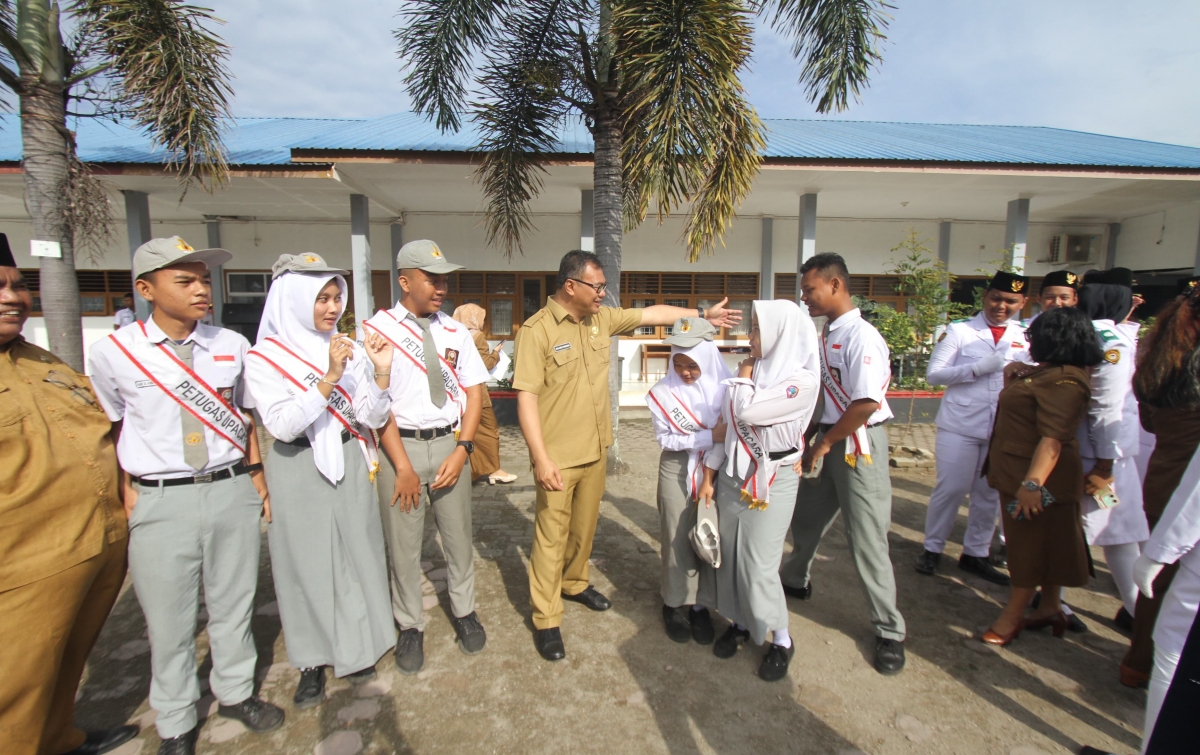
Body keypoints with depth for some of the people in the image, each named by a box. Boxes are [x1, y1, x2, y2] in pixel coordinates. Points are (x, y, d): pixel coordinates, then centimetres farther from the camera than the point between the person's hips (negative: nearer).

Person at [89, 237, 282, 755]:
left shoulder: (232, 346, 2)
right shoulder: (113, 353, -4)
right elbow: (113, 429, 4)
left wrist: (256, 475, 7)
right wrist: (126, 493, -2)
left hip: (233, 491, 2)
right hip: (160, 500, -2)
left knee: (233, 602, 16)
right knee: (168, 617, 11)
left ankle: (235, 692, 39)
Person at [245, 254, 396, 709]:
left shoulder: (349, 350, 2)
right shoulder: (264, 358, -6)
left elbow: (373, 418, -1)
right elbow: (282, 425, -18)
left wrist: (381, 371, -17)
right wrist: (328, 379, -28)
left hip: (350, 463, 3)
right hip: (297, 471, -2)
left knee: (357, 555, 10)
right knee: (306, 563, 7)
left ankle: (355, 649, 30)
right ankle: (311, 662, 26)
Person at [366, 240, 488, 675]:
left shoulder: (455, 332, 5)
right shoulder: (377, 329, -6)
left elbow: (474, 391, 4)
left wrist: (463, 449, -7)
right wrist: (403, 465, -13)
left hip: (450, 442, 3)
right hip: (400, 444, -3)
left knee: (458, 536, 14)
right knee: (402, 543, 8)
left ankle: (464, 612, 36)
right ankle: (410, 627, 30)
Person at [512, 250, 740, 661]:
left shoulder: (601, 318, 5)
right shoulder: (537, 329, -16)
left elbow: (651, 313, 14)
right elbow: (526, 397, -19)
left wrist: (704, 314, 12)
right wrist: (541, 458, -22)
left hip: (595, 449, 7)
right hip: (557, 457, -6)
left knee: (585, 527, 22)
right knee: (551, 536, 5)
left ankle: (574, 583, 46)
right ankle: (546, 620, 20)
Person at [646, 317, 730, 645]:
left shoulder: (725, 385, -6)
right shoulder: (662, 393, -8)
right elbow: (665, 438, -9)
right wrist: (709, 436, -18)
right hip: (677, 469, -1)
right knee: (678, 536, 5)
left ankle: (701, 603, 23)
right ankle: (676, 602, 25)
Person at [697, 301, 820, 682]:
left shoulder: (803, 380, -13)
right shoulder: (757, 371, 5)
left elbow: (747, 410, -25)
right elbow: (726, 425, 6)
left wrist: (745, 375, -6)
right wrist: (709, 477, 6)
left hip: (772, 480, -6)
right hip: (732, 475, 6)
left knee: (759, 565, -2)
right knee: (729, 556, 12)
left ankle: (781, 639, 22)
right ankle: (739, 621, 33)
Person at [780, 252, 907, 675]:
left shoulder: (861, 337, -19)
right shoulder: (827, 334, 8)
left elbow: (866, 403, -24)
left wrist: (825, 442, -14)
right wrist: (818, 440, 8)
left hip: (859, 444, -8)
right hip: (829, 438, 9)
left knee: (866, 539, 0)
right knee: (806, 517, 22)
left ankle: (889, 631, 19)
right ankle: (795, 580, 47)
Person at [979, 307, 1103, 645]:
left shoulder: (1062, 382, -23)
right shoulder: (1047, 373, 10)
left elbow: (1053, 439, -30)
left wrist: (1032, 483, -34)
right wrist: (1014, 376, 14)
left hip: (1038, 477, -11)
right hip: (1020, 474, 11)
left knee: (1031, 545, 2)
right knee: (1044, 544, 18)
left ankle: (1011, 617, 13)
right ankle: (1050, 608, 31)